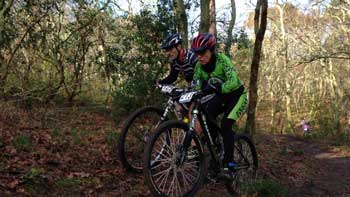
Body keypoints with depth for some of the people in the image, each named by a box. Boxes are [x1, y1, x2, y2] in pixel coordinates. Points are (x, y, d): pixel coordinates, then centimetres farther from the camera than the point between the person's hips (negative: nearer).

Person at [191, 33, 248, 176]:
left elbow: (233, 82, -42)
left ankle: (229, 164, -11)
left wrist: (213, 88, -55)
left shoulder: (222, 60, -28)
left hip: (237, 95, -6)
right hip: (221, 96, 6)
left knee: (225, 125, -23)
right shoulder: (199, 66, -11)